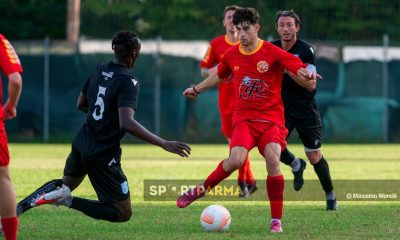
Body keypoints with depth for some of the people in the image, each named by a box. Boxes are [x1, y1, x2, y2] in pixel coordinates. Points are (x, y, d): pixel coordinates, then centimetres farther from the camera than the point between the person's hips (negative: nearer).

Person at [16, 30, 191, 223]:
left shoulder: (100, 71, 4)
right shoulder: (128, 82, -19)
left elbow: (81, 104, 18)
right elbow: (127, 124, -31)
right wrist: (164, 144, -31)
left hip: (81, 143, 8)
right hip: (103, 155, -8)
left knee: (67, 184, 35)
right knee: (124, 213, 1)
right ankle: (68, 200, -13)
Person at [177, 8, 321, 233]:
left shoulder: (273, 53, -7)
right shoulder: (231, 55, 6)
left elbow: (299, 69, -18)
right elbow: (219, 75, 27)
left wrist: (306, 74, -42)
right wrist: (197, 89, 40)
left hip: (271, 118, -2)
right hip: (244, 118, 2)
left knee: (272, 159, -24)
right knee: (236, 159, -24)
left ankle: (276, 220, -12)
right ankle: (200, 190, 2)